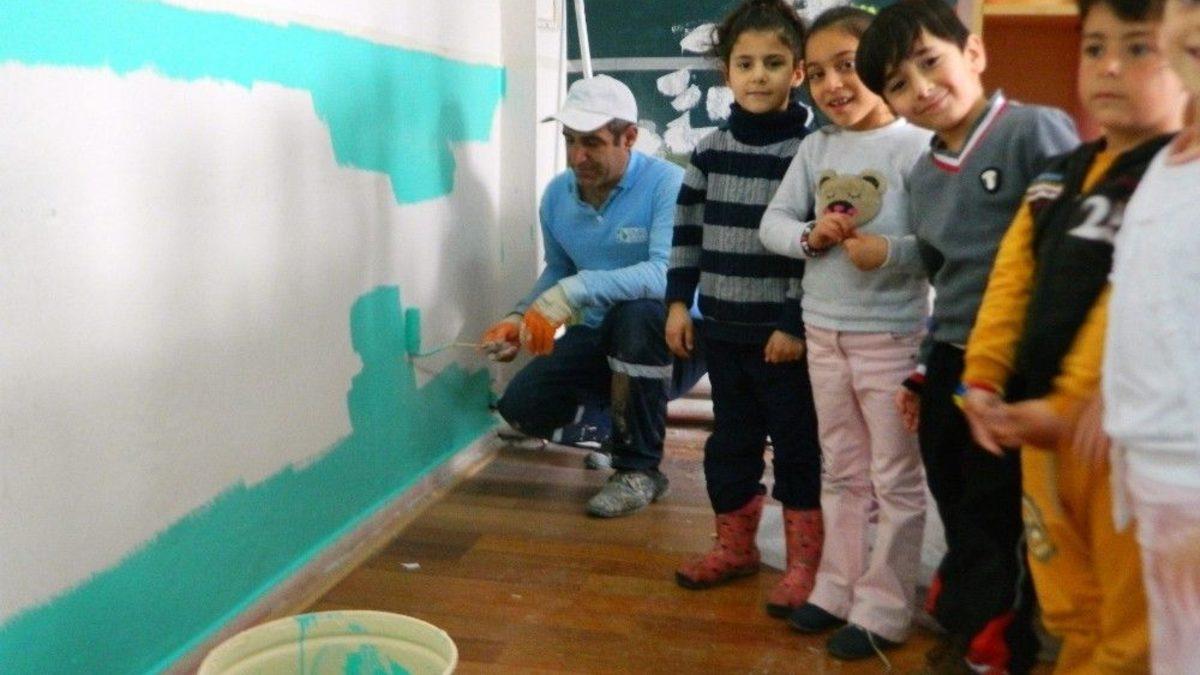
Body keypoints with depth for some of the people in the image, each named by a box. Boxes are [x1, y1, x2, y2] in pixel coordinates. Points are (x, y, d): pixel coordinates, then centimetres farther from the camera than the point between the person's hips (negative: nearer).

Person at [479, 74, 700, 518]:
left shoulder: (668, 183, -21)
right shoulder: (557, 194, 1)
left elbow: (668, 273, -35)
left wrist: (577, 290, -42)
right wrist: (521, 319, -2)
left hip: (668, 335, -5)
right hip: (599, 337, 6)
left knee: (634, 313, -39)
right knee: (522, 408, -12)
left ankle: (640, 469, -19)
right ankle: (608, 412, 22)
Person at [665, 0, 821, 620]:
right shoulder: (710, 150, 6)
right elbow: (687, 231, 11)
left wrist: (799, 324, -13)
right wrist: (678, 302, 5)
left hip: (786, 330, -5)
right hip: (723, 325, 5)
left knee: (798, 444, 7)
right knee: (731, 440, 15)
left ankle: (804, 561, 20)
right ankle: (734, 546, 32)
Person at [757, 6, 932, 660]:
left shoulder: (916, 145, -11)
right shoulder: (815, 147, 7)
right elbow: (773, 222, 5)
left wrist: (891, 253, -32)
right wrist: (809, 236, -15)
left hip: (894, 338, -6)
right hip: (823, 333, 6)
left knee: (896, 479, 6)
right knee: (842, 473, 18)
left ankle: (882, 610, 17)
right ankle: (837, 589, 31)